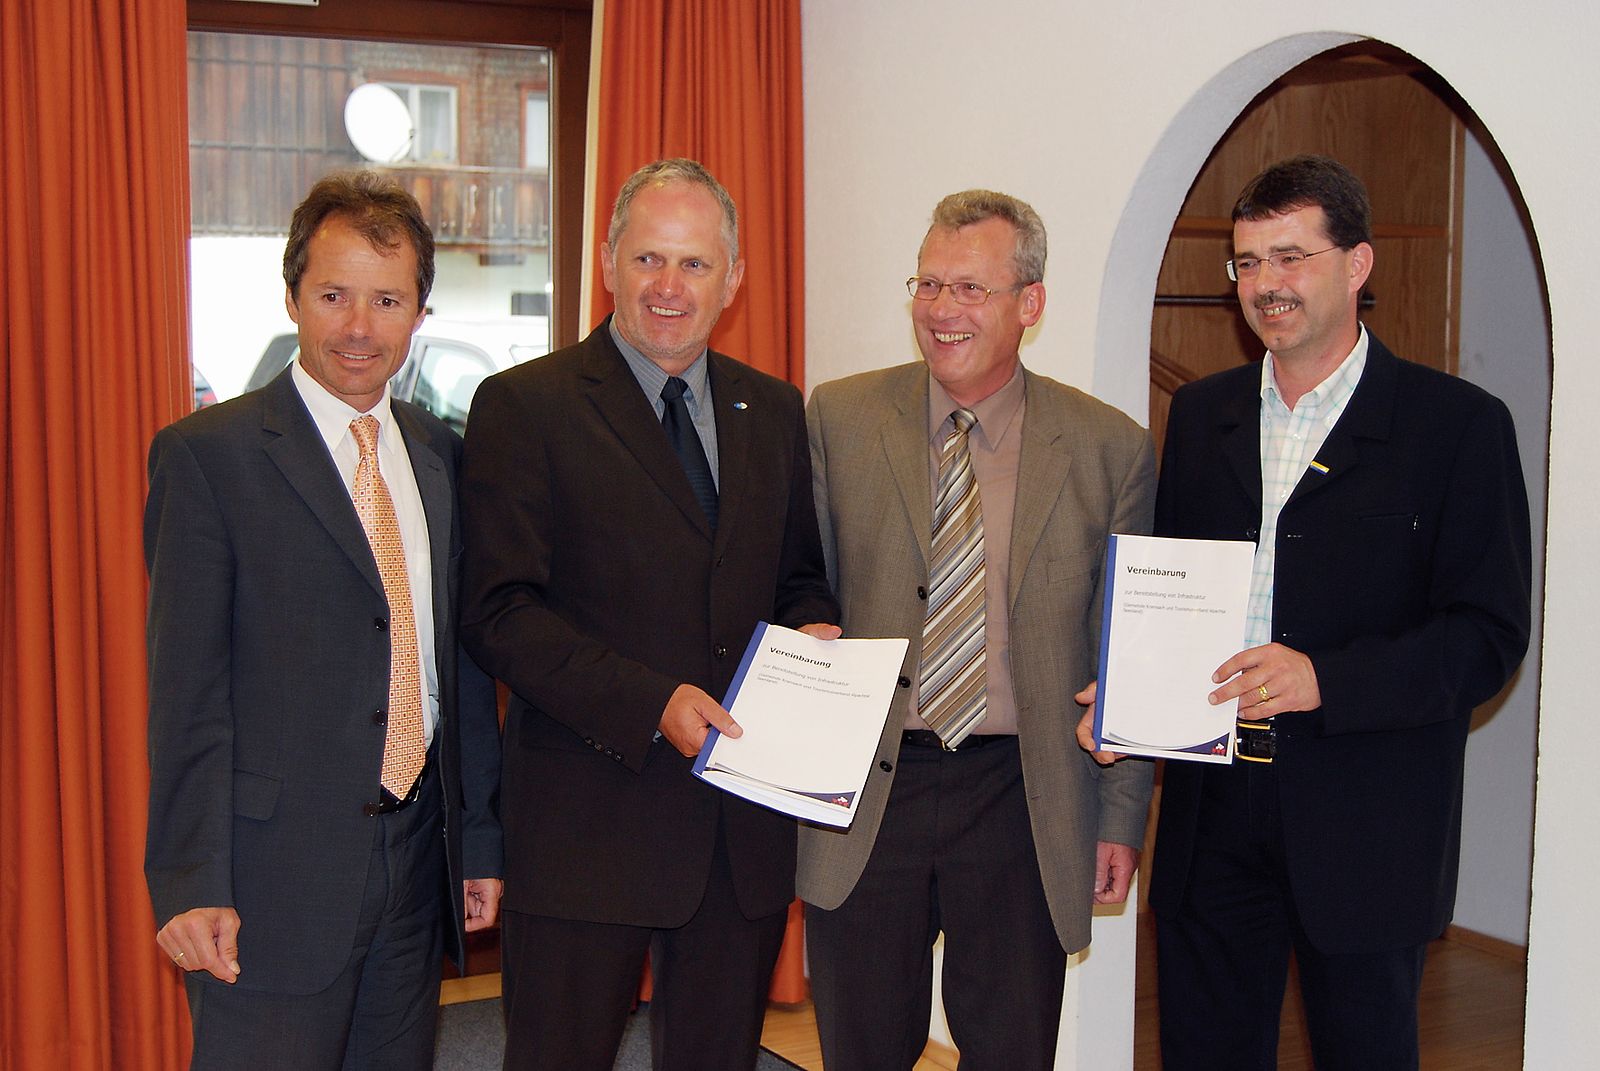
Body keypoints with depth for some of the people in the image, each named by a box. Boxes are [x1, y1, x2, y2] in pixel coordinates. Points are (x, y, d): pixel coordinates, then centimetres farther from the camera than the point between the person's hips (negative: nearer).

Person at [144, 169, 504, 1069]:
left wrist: (481, 836, 12)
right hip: (274, 870, -5)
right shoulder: (207, 455, -7)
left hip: (420, 857, 5)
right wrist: (192, 884, -14)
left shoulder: (440, 454, 9)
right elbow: (187, 686, -10)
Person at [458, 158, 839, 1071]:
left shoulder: (774, 411, 11)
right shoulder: (523, 406, -5)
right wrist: (649, 703, -21)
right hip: (588, 818, -4)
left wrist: (815, 629, -4)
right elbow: (499, 612, -11)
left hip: (747, 825, 5)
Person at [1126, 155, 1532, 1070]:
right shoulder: (1202, 413, 10)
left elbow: (1489, 634, -10)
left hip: (1365, 831, -4)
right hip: (1213, 816, 4)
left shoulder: (1460, 425, -5)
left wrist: (1326, 680, -23)